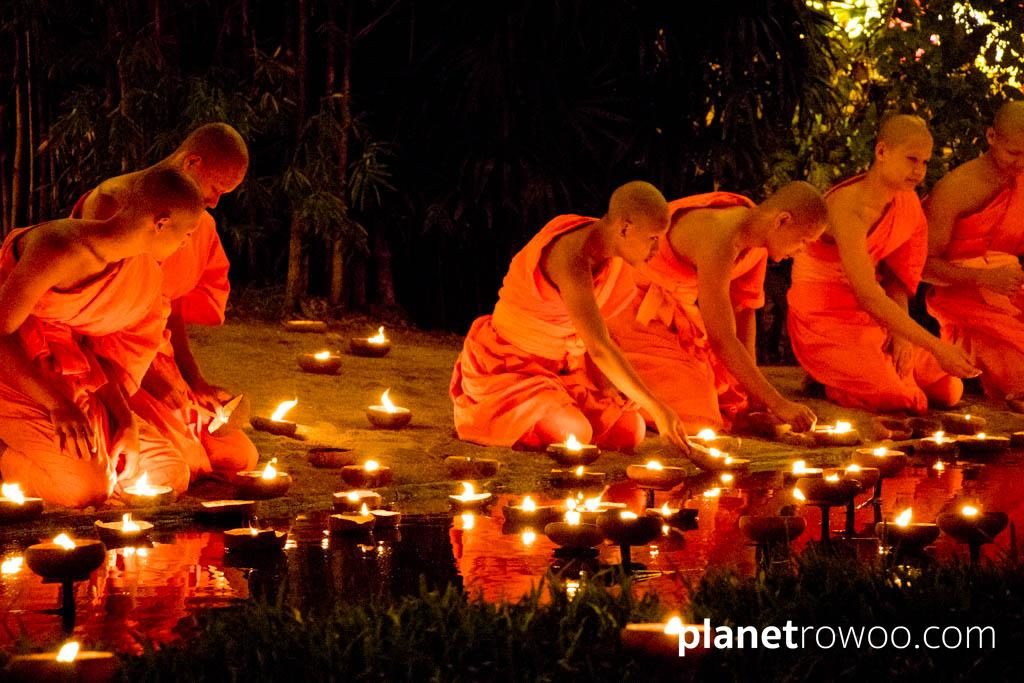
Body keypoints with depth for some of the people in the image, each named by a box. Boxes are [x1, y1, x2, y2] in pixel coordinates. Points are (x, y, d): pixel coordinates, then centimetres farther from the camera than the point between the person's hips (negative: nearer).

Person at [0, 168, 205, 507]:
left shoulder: (142, 270, 1)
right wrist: (56, 404, -31)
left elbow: (101, 353, 3)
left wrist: (125, 419, -13)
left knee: (170, 475, 3)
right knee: (87, 488, -27)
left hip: (73, 388, 9)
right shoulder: (61, 250, -24)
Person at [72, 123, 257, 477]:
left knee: (241, 457, 4)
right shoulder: (113, 203, -15)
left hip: (155, 361, 8)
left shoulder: (199, 223, 10)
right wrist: (146, 378, -22)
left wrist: (195, 381, 2)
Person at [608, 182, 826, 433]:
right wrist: (777, 404, -29)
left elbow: (744, 310, 4)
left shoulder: (756, 236, -4)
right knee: (698, 422, -18)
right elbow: (722, 339, -31)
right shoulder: (718, 242, -33)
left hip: (681, 315, 9)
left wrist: (754, 397, -3)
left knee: (736, 406, 10)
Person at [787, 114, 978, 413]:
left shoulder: (906, 203, -1)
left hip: (872, 317, 8)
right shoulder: (848, 206, -27)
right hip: (825, 318, -8)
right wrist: (935, 346, -36)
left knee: (949, 391, 1)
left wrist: (902, 335, -12)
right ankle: (829, 380, 4)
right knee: (898, 397, -25)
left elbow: (896, 276, 6)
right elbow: (867, 294, -33)